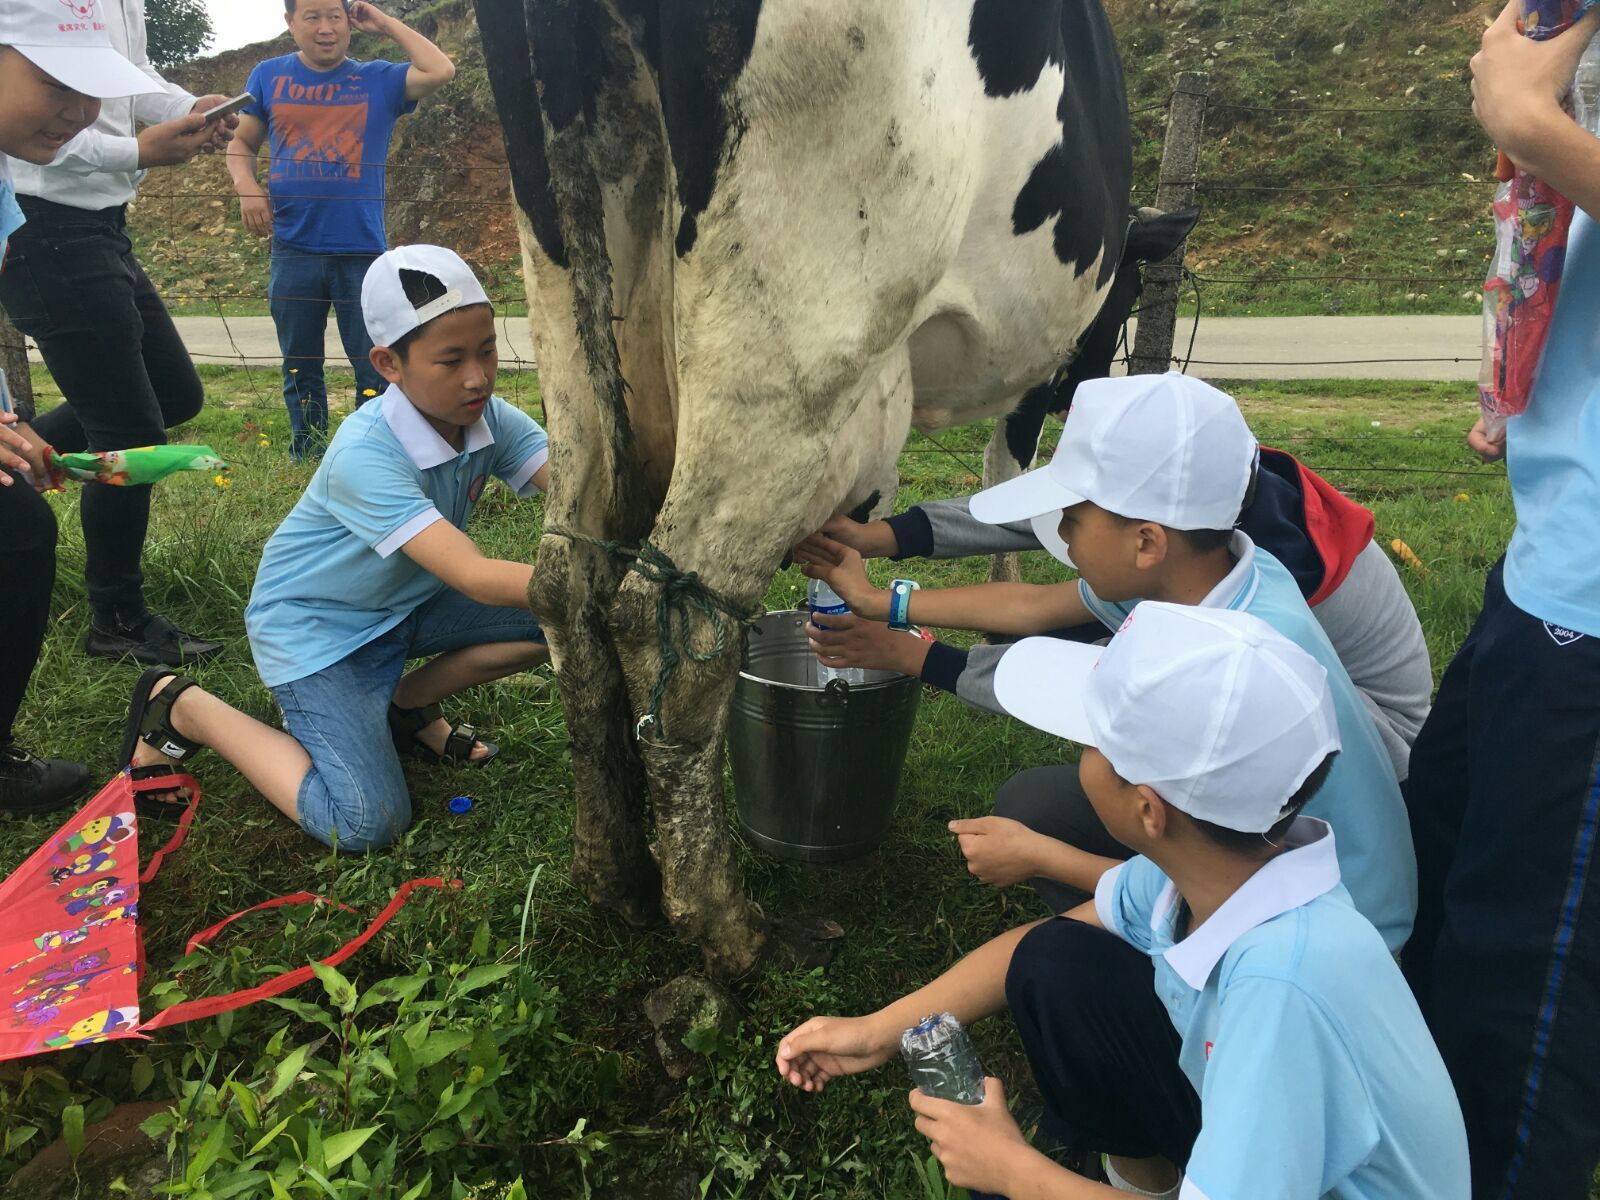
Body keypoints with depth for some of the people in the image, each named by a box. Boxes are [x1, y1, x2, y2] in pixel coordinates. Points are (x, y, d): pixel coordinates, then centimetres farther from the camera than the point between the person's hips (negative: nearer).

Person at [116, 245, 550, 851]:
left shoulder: (492, 419, -14)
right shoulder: (364, 454, -33)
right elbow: (474, 577, -42)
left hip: (407, 601, 7)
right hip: (312, 622, -6)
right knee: (365, 824, -18)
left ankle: (408, 704, 8)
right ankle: (179, 707, 3)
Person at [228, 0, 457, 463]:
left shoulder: (378, 79, 3)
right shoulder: (268, 76, 8)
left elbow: (441, 71, -12)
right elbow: (242, 143, 14)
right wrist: (247, 187, -6)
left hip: (363, 252, -2)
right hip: (293, 251, 2)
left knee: (375, 369, 1)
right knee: (301, 369, 11)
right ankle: (306, 462, 25)